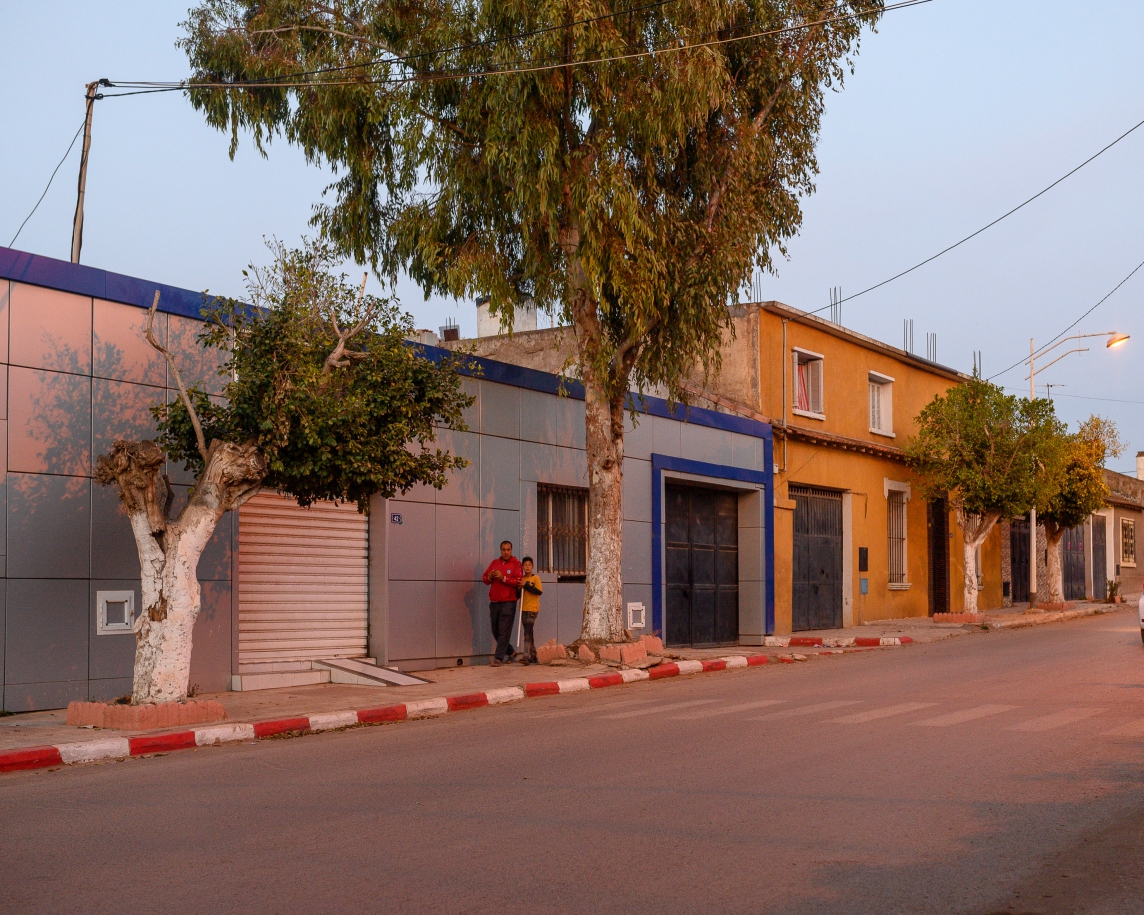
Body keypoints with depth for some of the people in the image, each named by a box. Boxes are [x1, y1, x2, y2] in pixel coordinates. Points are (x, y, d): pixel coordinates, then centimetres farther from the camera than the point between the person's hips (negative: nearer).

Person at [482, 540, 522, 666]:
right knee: (496, 631, 12)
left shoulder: (516, 563, -1)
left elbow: (517, 581, -12)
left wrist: (503, 578, -22)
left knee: (504, 631, -9)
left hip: (508, 602, -6)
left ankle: (499, 658, -9)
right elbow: (484, 578, 12)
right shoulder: (494, 563, 15)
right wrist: (489, 577, -10)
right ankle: (510, 652, 29)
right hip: (494, 602, 6)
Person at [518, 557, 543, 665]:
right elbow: (518, 595, 14)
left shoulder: (536, 578, -4)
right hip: (523, 609, 6)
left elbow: (539, 591, -16)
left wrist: (526, 585, -18)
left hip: (532, 608, -6)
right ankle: (533, 655, 19)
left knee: (528, 632, -14)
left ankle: (526, 656, -19)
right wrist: (519, 588, -8)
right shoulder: (521, 579, 11)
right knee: (528, 633, 11)